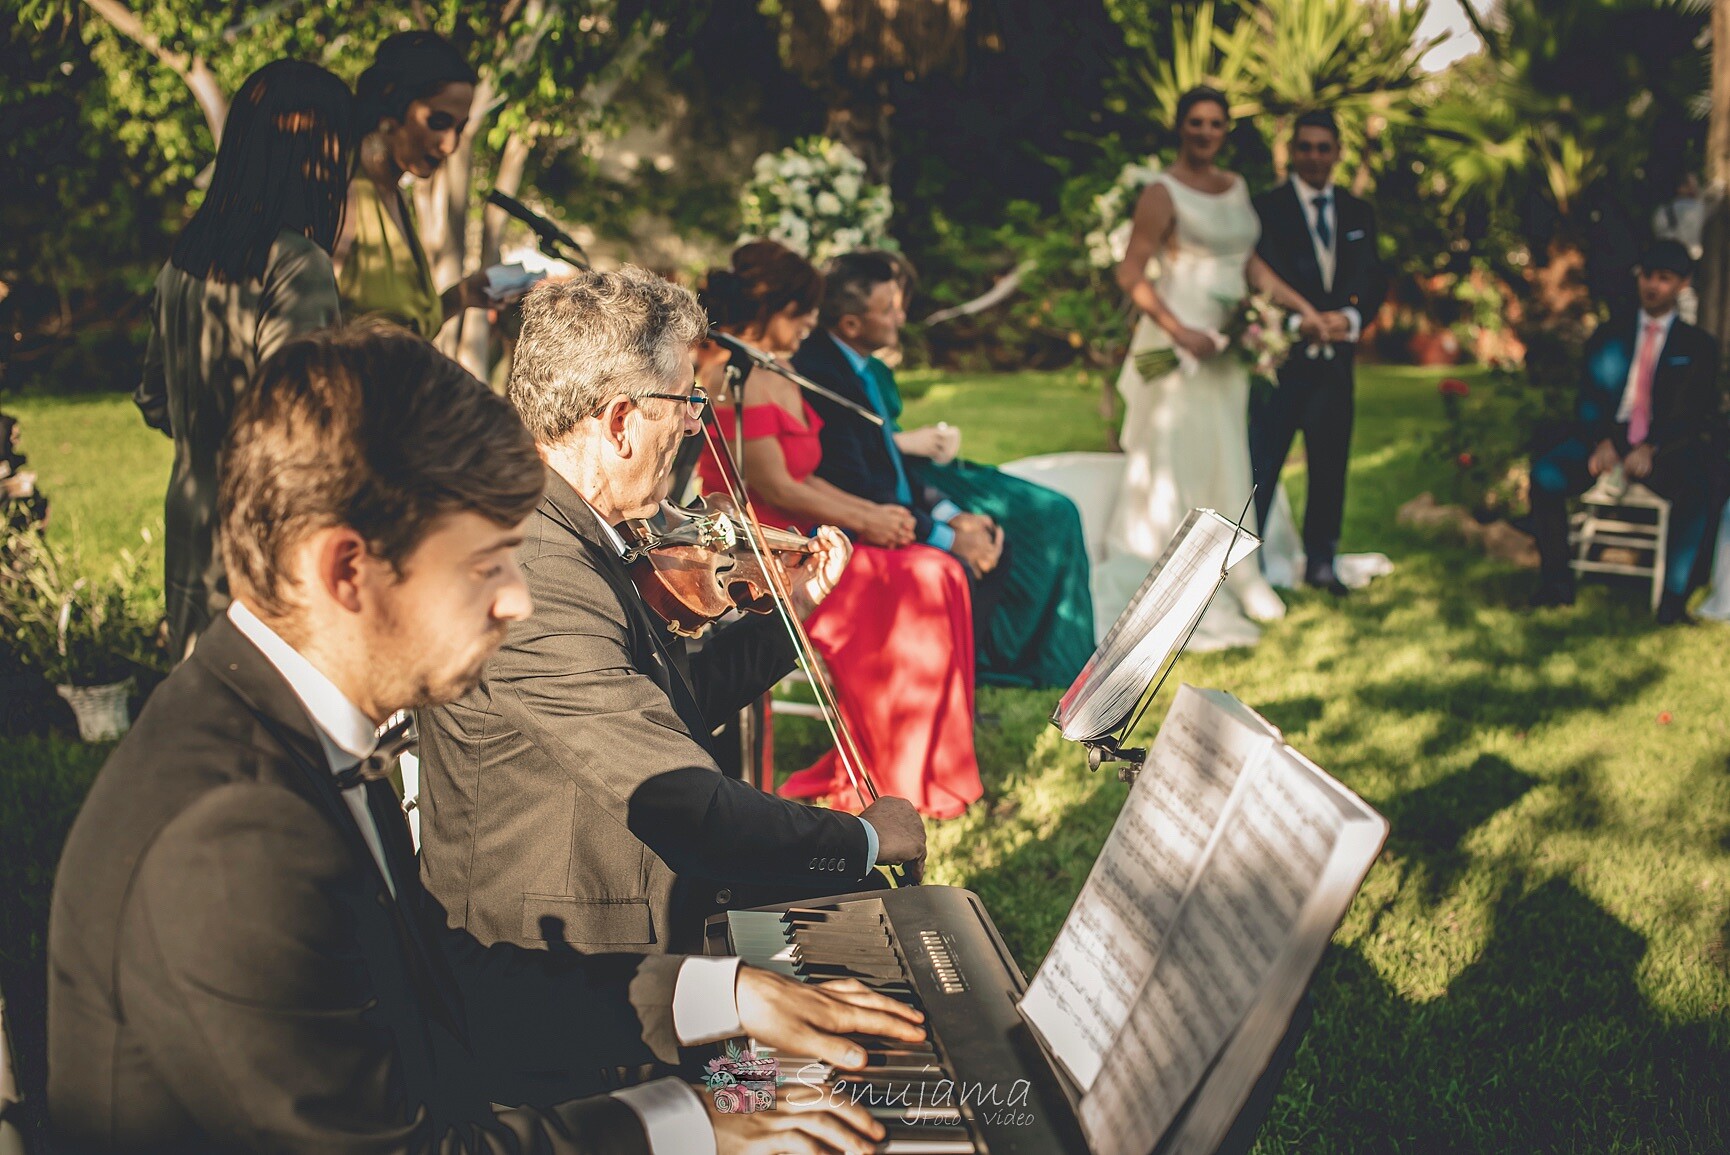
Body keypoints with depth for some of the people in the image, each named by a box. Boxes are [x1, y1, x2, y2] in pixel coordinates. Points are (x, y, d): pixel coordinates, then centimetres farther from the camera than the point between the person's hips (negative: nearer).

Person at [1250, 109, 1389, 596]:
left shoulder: (1358, 213, 13)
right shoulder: (1266, 208, -1)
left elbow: (1373, 279, 5)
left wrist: (1350, 317, -16)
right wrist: (1310, 321, -25)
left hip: (1336, 356, 4)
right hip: (1281, 354, -4)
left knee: (1330, 463, 9)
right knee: (1261, 463, -3)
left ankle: (1320, 561, 21)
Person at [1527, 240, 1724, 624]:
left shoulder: (1698, 345, 12)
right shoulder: (1610, 336, 18)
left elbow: (1692, 412, 0)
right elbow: (1588, 401, 9)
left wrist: (1652, 449, -18)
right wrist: (1602, 443, -12)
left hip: (1665, 450, -2)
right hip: (1605, 442, 2)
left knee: (1695, 491, -36)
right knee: (1545, 474, -27)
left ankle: (1674, 595, -30)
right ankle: (1556, 581, -21)